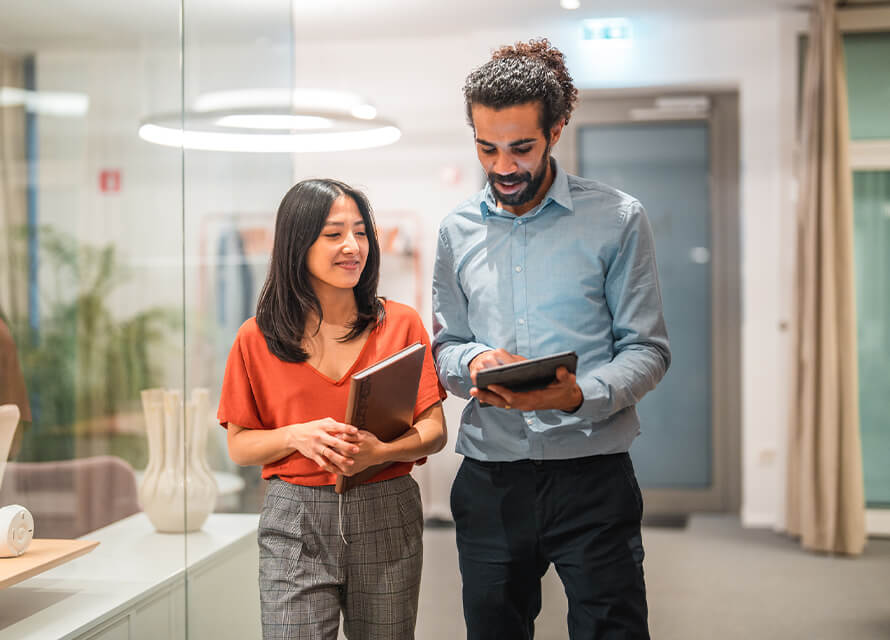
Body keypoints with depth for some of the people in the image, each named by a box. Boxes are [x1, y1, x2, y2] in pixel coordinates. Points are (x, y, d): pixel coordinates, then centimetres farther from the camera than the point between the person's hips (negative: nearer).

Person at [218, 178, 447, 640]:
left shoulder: (401, 324, 4)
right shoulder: (258, 338, 3)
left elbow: (434, 431, 3)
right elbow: (239, 446, 6)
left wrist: (381, 451, -18)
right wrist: (296, 435, -14)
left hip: (386, 520, 1)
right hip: (295, 527, -1)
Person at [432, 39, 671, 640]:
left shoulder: (617, 219, -1)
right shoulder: (458, 230, 10)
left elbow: (646, 349, -2)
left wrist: (580, 396, -22)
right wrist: (474, 361, -9)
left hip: (592, 476, -3)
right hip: (488, 480, 4)